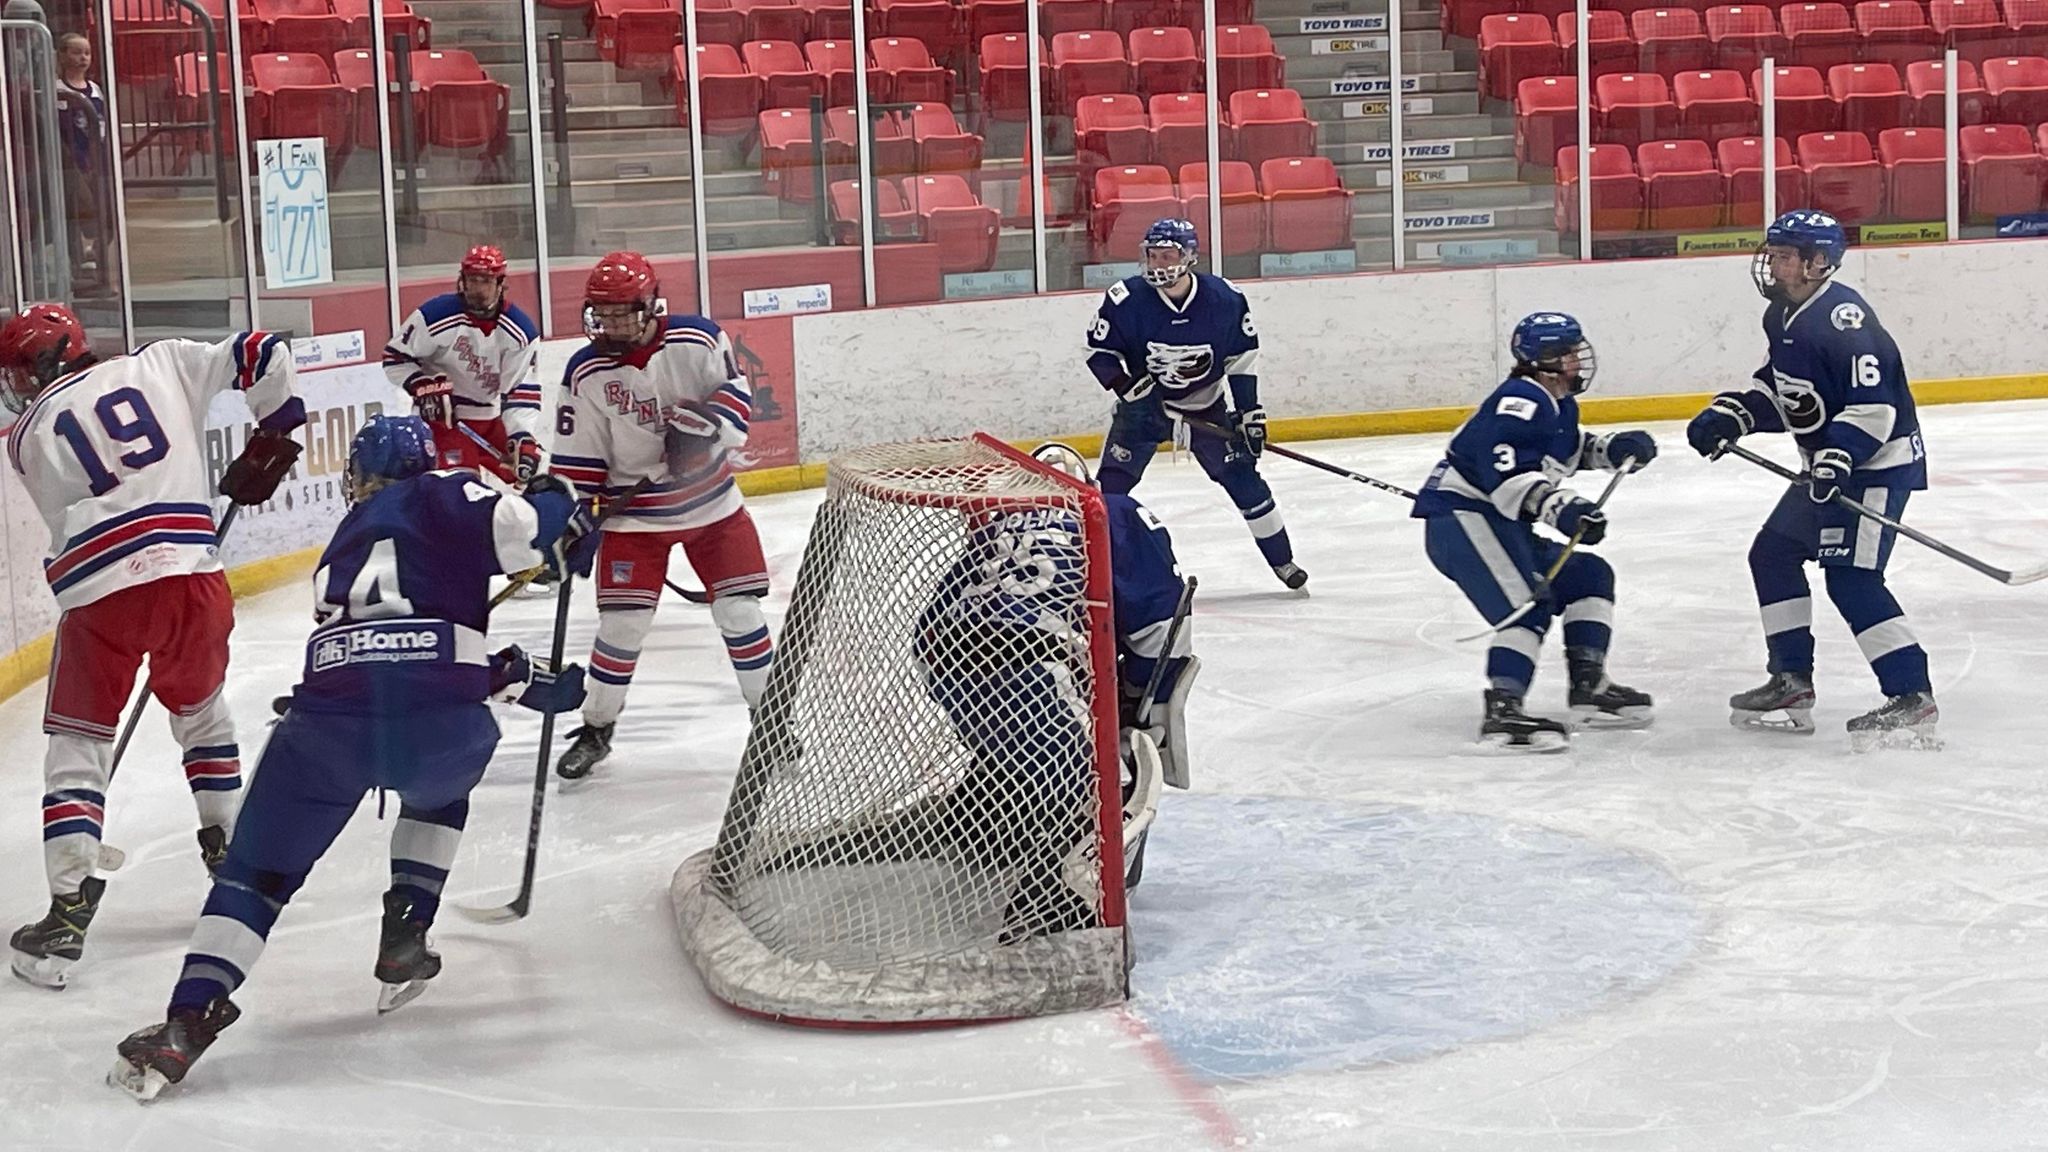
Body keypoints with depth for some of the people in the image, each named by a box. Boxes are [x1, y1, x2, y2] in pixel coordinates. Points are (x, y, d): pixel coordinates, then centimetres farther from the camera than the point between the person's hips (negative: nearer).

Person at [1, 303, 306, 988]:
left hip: (100, 595, -2)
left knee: (77, 743, 9)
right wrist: (273, 441, 23)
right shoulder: (163, 364, 12)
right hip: (193, 578, 2)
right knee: (202, 711, 27)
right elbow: (263, 356, 11)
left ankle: (68, 911, -1)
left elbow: (69, 523, 13)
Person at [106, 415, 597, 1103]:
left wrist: (520, 677, 37)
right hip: (440, 725, -2)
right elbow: (529, 525, -3)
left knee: (259, 867, 14)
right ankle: (403, 942, 26)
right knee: (437, 790, 36)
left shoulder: (343, 548, 33)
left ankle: (187, 1021, -1)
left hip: (329, 723, 2)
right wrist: (565, 528, 20)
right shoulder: (441, 499, 17)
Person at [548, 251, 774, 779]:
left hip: (712, 501, 1)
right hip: (634, 512, -1)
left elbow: (737, 390, -5)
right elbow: (577, 460, -6)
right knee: (623, 622, -4)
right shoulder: (585, 374, -12)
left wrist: (709, 423, -25)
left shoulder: (698, 341, -14)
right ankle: (596, 729, 14)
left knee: (739, 610, 1)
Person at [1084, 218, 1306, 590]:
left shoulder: (1225, 299, -17)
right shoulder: (1125, 300, -21)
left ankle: (1281, 559, 13)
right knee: (1113, 479, -12)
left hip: (1207, 402, 1)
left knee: (1241, 475, -2)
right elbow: (1099, 351, -9)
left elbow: (1243, 354, -4)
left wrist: (1249, 410, -6)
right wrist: (1129, 385, -24)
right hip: (1143, 402, -1)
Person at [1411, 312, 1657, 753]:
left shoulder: (1560, 406, 15)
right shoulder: (1520, 401, -17)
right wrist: (1559, 506, -39)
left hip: (1501, 525, 11)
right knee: (1527, 603, -26)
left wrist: (1612, 448, 17)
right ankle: (1502, 712, -36)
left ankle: (1590, 688, 16)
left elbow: (1565, 449, 35)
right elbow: (1503, 469, -30)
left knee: (1590, 577, 16)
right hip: (1460, 515, -11)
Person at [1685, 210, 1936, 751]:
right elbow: (1776, 385, 21)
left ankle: (1913, 697, -17)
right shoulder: (1783, 316, 8)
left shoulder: (1842, 316, -23)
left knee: (1850, 576, -18)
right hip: (1829, 463, 11)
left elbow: (1874, 401, -27)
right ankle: (1792, 684, 22)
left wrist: (1839, 456, -35)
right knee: (1773, 552, 15)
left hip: (1879, 461, -11)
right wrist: (1731, 414, 6)